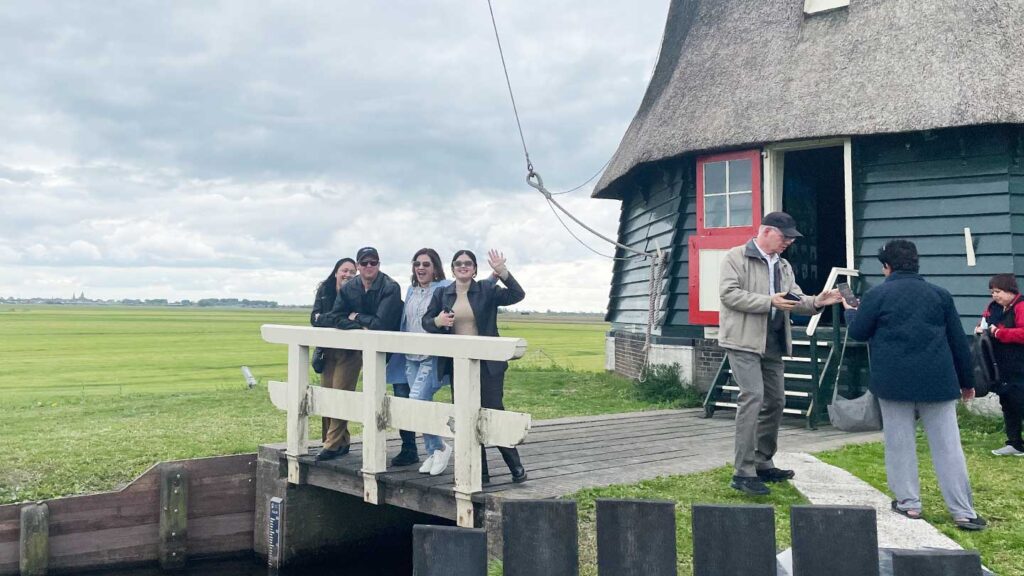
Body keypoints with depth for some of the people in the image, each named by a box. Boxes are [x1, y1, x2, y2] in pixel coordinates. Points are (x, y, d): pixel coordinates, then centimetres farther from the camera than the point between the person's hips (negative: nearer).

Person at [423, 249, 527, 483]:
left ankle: (516, 466, 12)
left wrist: (502, 272, -26)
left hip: (487, 363, -4)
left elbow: (517, 295, -13)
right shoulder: (441, 294, 8)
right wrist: (438, 321, -11)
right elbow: (426, 321, 12)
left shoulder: (487, 290, -1)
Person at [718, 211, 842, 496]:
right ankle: (743, 473, -13)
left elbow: (795, 299, 13)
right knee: (752, 397, -16)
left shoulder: (783, 266, 17)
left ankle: (763, 464, 26)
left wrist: (815, 302, -8)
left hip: (772, 342, 8)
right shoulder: (736, 257, -5)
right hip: (744, 340, -8)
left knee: (775, 401, 12)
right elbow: (728, 293, -15)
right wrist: (769, 302, -19)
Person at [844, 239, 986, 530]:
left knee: (900, 441, 8)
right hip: (937, 382, 2)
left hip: (894, 382, -2)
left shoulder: (877, 295, -3)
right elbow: (959, 341, 10)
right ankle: (963, 511, 4)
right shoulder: (939, 294, 6)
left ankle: (908, 501, 12)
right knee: (947, 444, 3)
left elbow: (858, 332, 4)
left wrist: (849, 311, 25)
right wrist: (967, 381, 19)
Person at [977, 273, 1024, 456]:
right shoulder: (995, 307, 10)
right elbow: (987, 321, 25)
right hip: (1002, 367, 9)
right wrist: (981, 329, 2)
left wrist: (999, 332, -21)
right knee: (1007, 404, 13)